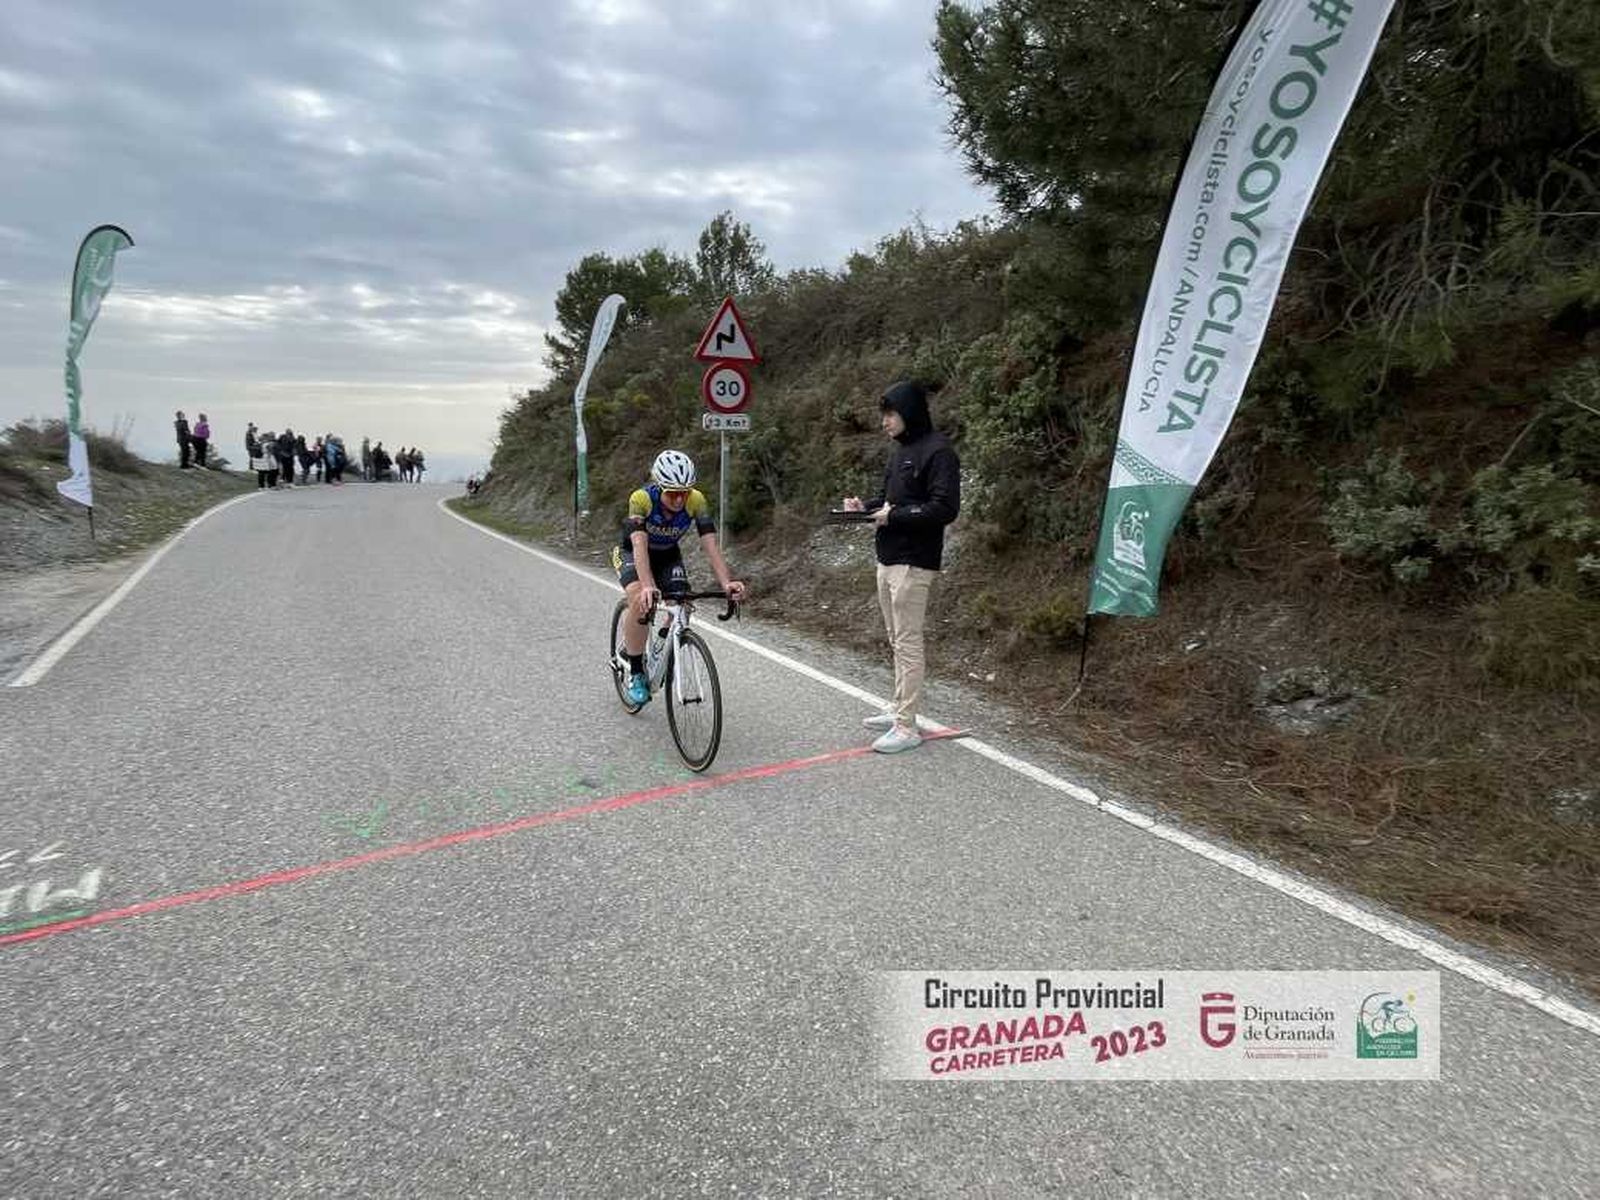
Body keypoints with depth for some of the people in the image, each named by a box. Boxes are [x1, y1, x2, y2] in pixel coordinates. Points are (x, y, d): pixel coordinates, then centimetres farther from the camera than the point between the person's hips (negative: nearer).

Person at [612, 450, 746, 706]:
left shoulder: (696, 501, -26)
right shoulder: (641, 498, -34)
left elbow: (710, 543, -32)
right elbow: (640, 545, -44)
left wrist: (726, 582, -47)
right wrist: (648, 586, -59)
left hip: (668, 555, 3)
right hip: (630, 553, -3)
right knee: (640, 601, -31)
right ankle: (636, 673, -14)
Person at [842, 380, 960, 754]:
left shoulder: (937, 451, -13)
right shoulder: (900, 449, 15)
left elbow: (945, 508, -20)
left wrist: (894, 515, -18)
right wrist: (865, 506, 3)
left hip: (913, 563, -9)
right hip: (888, 558, 9)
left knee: (908, 643, -5)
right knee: (897, 640, 15)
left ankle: (907, 727, 2)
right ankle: (899, 709, 27)